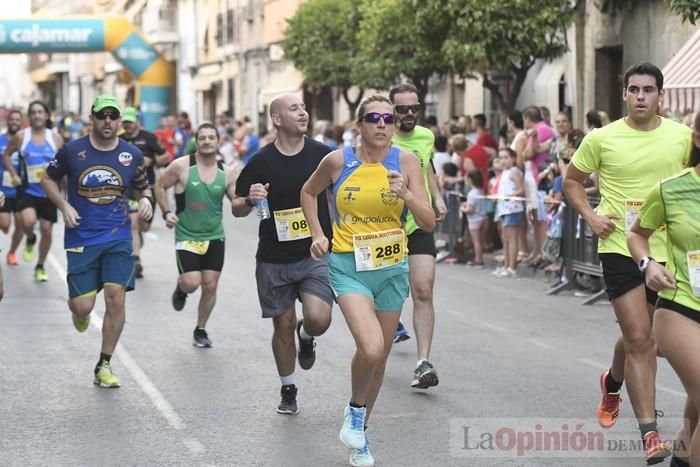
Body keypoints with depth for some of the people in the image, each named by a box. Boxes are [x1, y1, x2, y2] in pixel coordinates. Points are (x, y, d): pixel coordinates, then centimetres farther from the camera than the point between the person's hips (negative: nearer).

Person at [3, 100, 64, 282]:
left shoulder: (55, 138, -2)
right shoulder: (21, 137, -3)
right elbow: (7, 154, 11)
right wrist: (14, 175, 2)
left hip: (48, 192, 1)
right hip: (27, 190, -1)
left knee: (47, 230, 6)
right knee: (28, 222, -26)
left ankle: (40, 267, 25)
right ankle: (30, 240, 12)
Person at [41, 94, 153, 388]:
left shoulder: (132, 155, 1)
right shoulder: (72, 151, -5)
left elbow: (143, 187, 16)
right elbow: (48, 179, 9)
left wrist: (146, 199, -7)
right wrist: (64, 206, -7)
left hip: (118, 238, 1)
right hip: (81, 239, -1)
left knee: (116, 297, -9)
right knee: (83, 306, -6)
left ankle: (104, 366, 5)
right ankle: (78, 313, 36)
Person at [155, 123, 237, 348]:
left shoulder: (226, 172, -1)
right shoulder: (181, 166, -10)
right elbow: (160, 185, 4)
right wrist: (166, 212, -6)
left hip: (215, 237, 3)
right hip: (187, 236, -3)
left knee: (210, 286, 4)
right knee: (192, 283, -15)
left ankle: (200, 330, 23)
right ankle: (181, 287, 24)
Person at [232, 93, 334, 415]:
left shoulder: (322, 154, -2)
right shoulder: (261, 162, -4)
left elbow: (341, 196, 12)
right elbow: (237, 209, 3)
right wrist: (249, 199, -18)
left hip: (316, 255, 0)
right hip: (274, 260, 0)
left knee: (318, 319, -18)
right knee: (283, 326, 8)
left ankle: (306, 337, 20)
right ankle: (288, 391, 29)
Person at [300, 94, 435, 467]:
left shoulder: (405, 162, -6)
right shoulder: (338, 161, -7)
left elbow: (428, 224, -8)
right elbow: (309, 192, 14)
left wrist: (406, 194, -24)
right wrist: (317, 234, 4)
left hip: (392, 269, 3)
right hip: (348, 267, -3)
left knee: (380, 357, 13)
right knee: (371, 349, -24)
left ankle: (360, 434, 34)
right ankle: (355, 408, 8)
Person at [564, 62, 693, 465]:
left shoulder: (683, 137, -2)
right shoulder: (602, 139, -5)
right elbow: (572, 180, 9)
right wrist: (590, 216, -5)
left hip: (666, 250, 3)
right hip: (621, 248, -3)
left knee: (642, 337, 17)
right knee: (640, 339, -10)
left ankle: (613, 383, 50)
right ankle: (650, 434, -6)